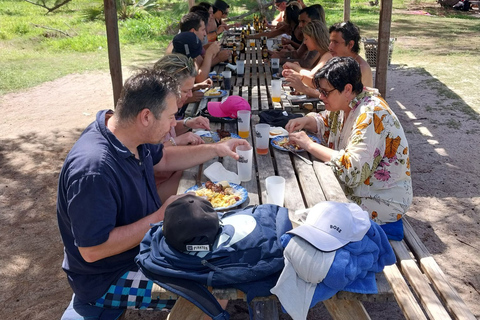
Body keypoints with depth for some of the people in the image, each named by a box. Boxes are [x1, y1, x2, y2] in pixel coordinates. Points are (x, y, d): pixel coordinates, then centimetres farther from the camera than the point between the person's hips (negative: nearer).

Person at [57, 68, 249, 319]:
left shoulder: (131, 135, -7)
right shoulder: (94, 169, -35)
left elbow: (162, 159, 14)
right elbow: (92, 250, -32)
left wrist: (215, 149, 8)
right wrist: (161, 217, -29)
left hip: (143, 241, 9)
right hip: (107, 278, -9)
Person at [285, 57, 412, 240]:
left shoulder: (371, 116, -27)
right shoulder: (347, 102, 0)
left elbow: (352, 171, -34)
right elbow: (325, 123, 19)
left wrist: (309, 145, -27)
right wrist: (305, 121, -4)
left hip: (382, 202, -9)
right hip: (353, 189, 9)